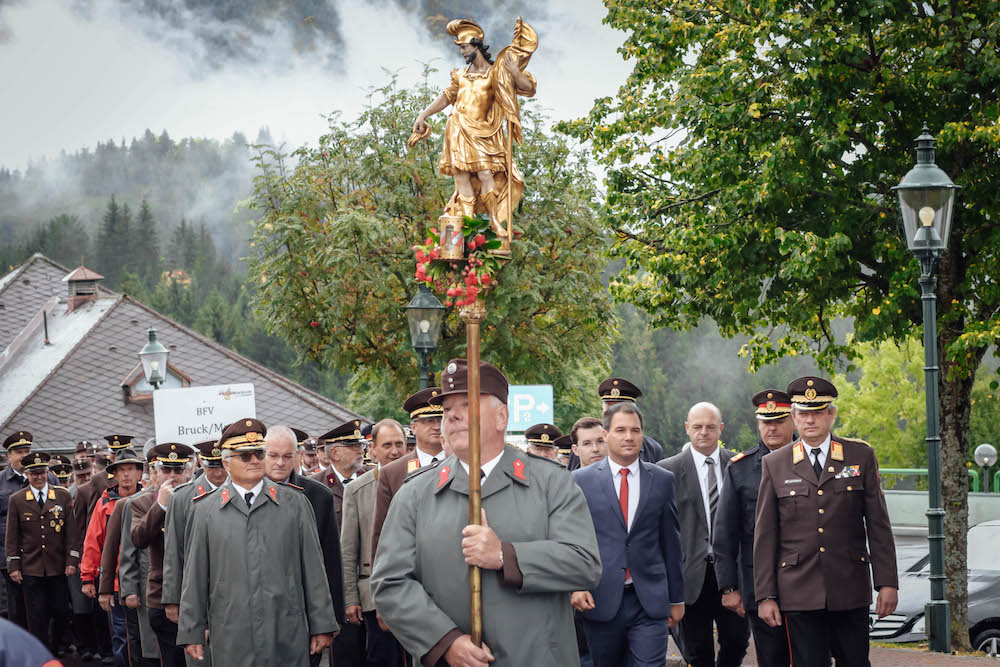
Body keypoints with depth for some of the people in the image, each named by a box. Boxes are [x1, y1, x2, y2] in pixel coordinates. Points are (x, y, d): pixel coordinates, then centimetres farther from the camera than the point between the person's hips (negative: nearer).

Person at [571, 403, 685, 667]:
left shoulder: (662, 480, 8)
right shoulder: (582, 480, 4)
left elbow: (671, 543, 11)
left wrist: (676, 598, 12)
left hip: (650, 603, 0)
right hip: (601, 601, 0)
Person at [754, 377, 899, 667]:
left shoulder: (861, 456, 6)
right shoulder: (774, 464, 5)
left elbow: (878, 525, 5)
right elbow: (765, 536, 4)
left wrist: (887, 582, -1)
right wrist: (765, 596, 0)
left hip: (850, 591, 1)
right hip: (799, 594, 0)